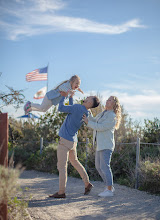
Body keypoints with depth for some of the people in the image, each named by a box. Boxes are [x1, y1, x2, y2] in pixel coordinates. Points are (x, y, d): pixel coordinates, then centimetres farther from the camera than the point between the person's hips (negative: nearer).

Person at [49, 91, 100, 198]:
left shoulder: (78, 107, -18)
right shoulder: (86, 113, 9)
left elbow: (61, 108, -11)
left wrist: (64, 96, 4)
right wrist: (70, 97, 32)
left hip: (65, 140, -9)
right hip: (73, 141, 9)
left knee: (62, 166, -4)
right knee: (75, 162, 24)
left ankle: (61, 192, -2)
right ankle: (87, 183, 25)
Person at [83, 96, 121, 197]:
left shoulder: (112, 117, -14)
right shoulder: (104, 113, 16)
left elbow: (100, 127, -18)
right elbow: (94, 121, 22)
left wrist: (87, 122, -13)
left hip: (106, 145, -10)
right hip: (100, 145, 10)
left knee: (104, 166, -10)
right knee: (98, 166, 12)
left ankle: (109, 190, -3)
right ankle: (110, 186, 20)